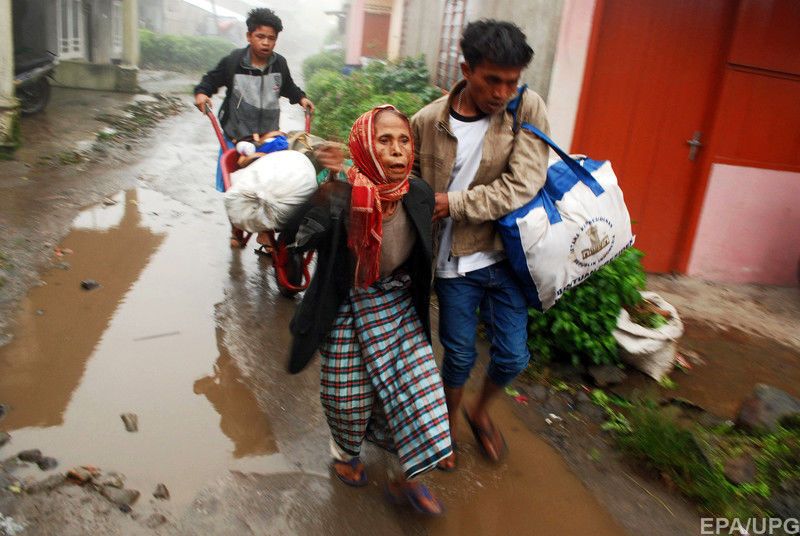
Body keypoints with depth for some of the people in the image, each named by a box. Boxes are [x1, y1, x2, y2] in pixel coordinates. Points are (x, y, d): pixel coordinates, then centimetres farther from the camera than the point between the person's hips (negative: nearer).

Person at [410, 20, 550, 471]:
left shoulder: (528, 109, -10)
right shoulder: (427, 121, -8)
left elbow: (522, 187, -18)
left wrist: (451, 203, -18)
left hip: (504, 255, 1)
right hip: (454, 261, 0)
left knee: (513, 356, 7)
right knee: (460, 355, 12)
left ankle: (481, 411, 40)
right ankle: (448, 426, 41)